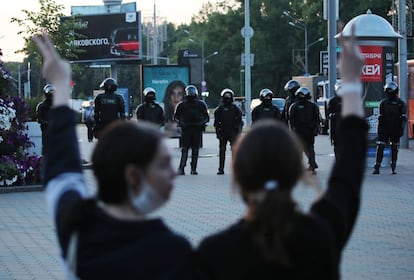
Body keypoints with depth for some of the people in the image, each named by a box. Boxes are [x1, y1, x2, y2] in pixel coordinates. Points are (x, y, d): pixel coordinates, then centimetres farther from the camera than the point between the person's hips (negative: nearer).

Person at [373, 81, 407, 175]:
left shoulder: (401, 104, 0)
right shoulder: (383, 103, 6)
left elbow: (403, 118, -3)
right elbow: (380, 118, 11)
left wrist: (401, 129, -12)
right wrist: (379, 129, 7)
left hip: (395, 130, -1)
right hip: (384, 130, 1)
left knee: (394, 149, 6)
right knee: (380, 148, -8)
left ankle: (393, 168, 16)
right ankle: (377, 168, -7)